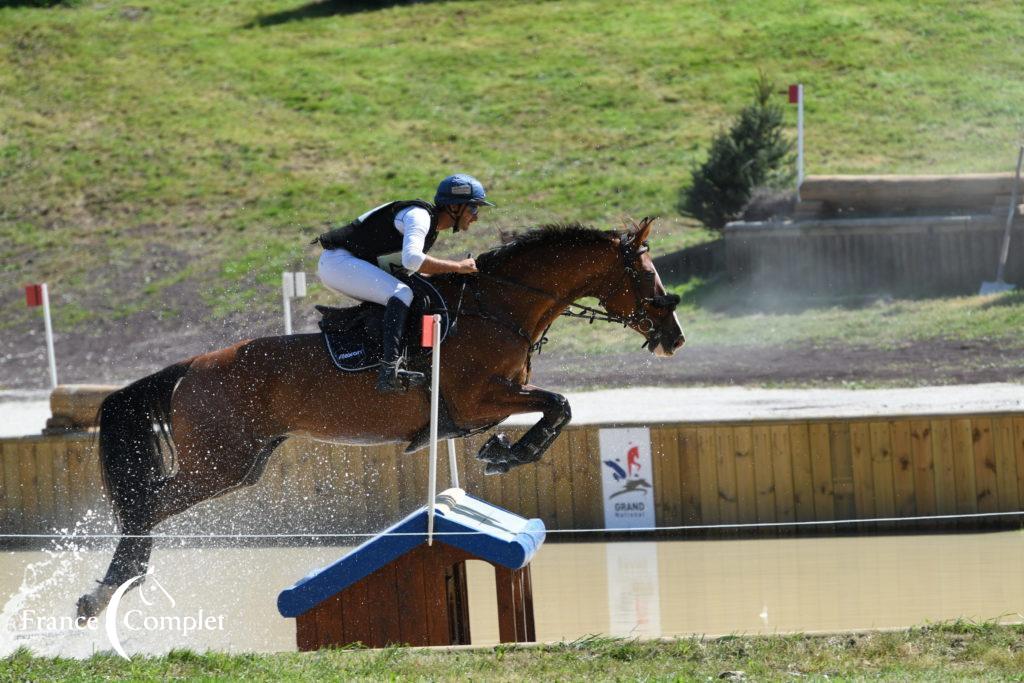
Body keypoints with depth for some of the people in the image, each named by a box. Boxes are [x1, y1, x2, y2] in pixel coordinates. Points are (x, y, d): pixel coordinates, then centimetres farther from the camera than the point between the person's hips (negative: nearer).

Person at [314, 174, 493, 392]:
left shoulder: (431, 226, 13)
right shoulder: (419, 216, -18)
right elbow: (412, 259, -34)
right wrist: (457, 267, -25)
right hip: (338, 261, -11)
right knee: (402, 294, -26)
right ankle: (390, 369, -39)